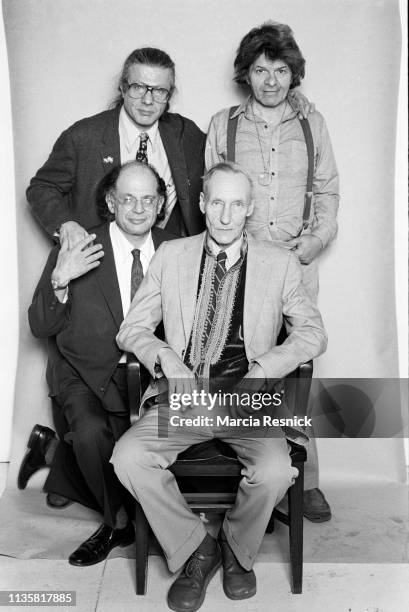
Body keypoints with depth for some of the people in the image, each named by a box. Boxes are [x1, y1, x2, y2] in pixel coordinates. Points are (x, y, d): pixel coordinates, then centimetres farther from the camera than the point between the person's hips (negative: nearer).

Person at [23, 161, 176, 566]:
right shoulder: (75, 251, -2)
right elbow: (40, 327, -2)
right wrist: (60, 281, -20)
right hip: (86, 374, -2)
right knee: (92, 432, -29)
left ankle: (55, 451, 9)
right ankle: (120, 521, -1)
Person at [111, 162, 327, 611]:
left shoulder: (280, 263, 7)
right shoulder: (170, 256, 9)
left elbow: (313, 333, 9)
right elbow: (132, 329, 10)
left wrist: (263, 369, -8)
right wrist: (165, 357, -12)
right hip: (181, 395, 1)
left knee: (275, 471, -28)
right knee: (127, 457, -24)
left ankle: (237, 547, 8)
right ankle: (195, 549, 2)